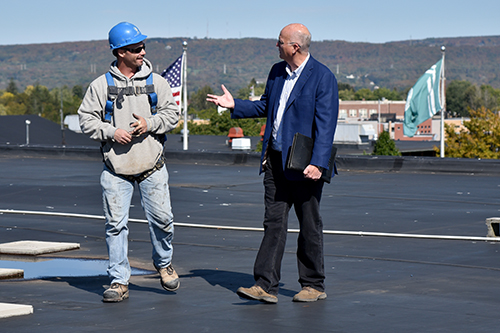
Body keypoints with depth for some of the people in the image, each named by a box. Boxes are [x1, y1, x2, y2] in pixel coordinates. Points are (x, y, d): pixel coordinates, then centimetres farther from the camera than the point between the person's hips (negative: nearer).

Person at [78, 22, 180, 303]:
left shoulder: (156, 81, 6)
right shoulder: (101, 85, 2)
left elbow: (172, 113, 6)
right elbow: (87, 119, 2)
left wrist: (150, 124, -11)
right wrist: (111, 132, -13)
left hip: (152, 165, 1)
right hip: (116, 167, -1)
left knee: (162, 218, -1)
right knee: (116, 224, -2)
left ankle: (164, 263, 28)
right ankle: (119, 281, 6)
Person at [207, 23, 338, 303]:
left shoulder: (323, 77, -11)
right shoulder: (277, 72, 12)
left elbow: (326, 125, -16)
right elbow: (265, 107, 25)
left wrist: (318, 163, -23)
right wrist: (234, 105, 12)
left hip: (304, 165, -6)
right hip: (275, 160, 6)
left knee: (310, 226, 5)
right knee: (274, 222, 3)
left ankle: (314, 285, 16)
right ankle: (266, 286, 2)